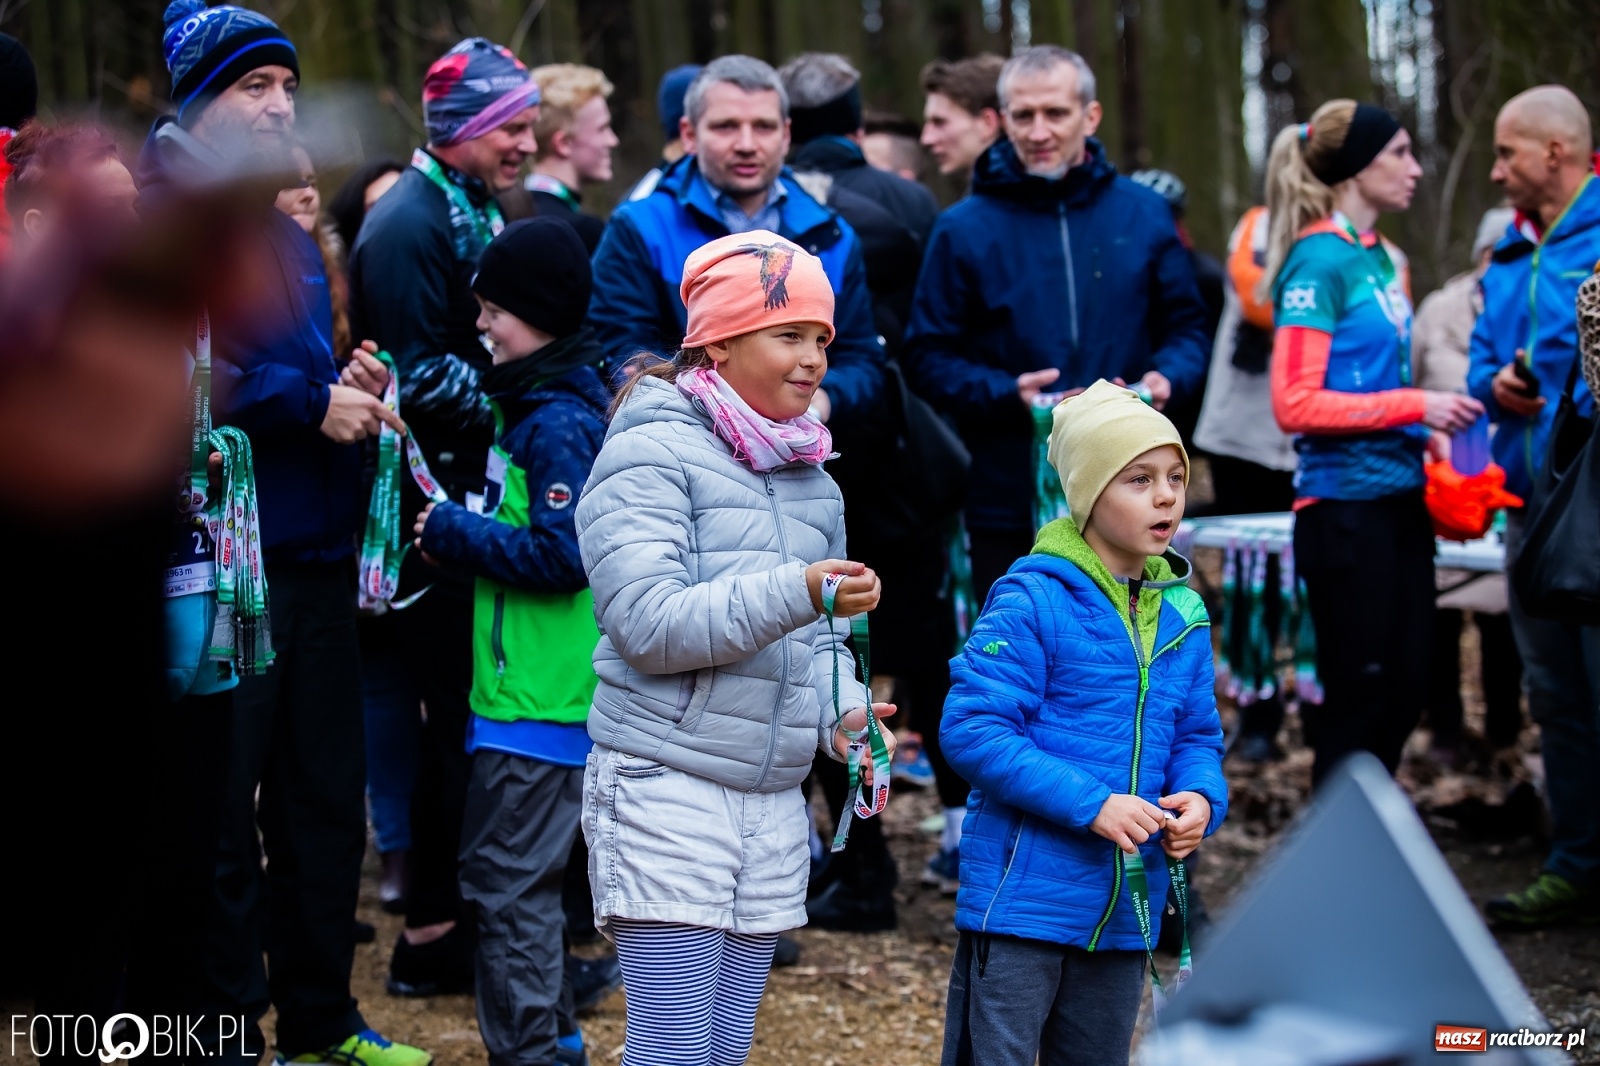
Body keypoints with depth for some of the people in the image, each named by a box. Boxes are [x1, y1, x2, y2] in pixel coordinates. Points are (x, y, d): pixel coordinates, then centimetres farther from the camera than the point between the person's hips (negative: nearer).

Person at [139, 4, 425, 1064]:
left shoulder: (291, 239, 19)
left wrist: (354, 390, 5)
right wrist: (308, 401, -18)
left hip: (315, 554, 9)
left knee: (326, 799, 14)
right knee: (221, 814, -2)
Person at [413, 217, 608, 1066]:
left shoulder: (561, 423, -17)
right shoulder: (535, 405, 14)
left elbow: (560, 554, -23)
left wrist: (453, 533, -14)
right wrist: (459, 530, 6)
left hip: (539, 700, -10)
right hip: (523, 687, 10)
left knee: (508, 879, -5)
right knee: (517, 875, 18)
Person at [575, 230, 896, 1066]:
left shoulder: (810, 476, 15)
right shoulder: (649, 455, -9)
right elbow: (649, 624, -20)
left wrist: (843, 713, -1)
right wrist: (795, 594, -30)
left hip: (775, 801, 7)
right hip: (667, 786, -7)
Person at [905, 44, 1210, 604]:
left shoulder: (1143, 215, 6)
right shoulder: (965, 230, -1)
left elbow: (1186, 325, 11)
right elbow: (929, 358, -2)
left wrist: (1167, 375, -11)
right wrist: (1005, 393, -18)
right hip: (1010, 509, -2)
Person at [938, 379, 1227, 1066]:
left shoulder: (1183, 613, 7)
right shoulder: (1030, 601, -13)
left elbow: (1196, 735, 16)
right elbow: (971, 730, -18)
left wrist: (1201, 799, -7)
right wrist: (1091, 804, -22)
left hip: (1127, 908, 7)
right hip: (1021, 901, -6)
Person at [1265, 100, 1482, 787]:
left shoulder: (1377, 257, 12)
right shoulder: (1320, 261, -12)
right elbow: (1295, 403, -18)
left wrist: (1425, 431, 4)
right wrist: (1415, 406, -16)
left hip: (1397, 498, 8)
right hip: (1347, 504, -8)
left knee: (1403, 690, 14)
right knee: (1358, 700, 0)